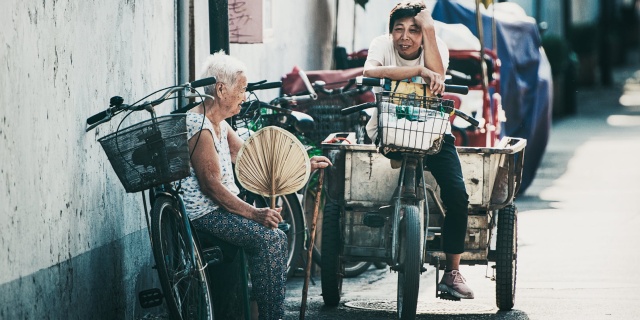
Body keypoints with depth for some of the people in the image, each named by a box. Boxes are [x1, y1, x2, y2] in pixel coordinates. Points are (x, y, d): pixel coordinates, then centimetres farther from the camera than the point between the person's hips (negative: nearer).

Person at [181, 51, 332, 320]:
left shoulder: (218, 125, 14)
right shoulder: (198, 126, -20)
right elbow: (211, 185, -24)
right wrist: (253, 213, -27)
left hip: (218, 207, 11)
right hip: (202, 214, -11)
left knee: (277, 238, 8)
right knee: (268, 239, -18)